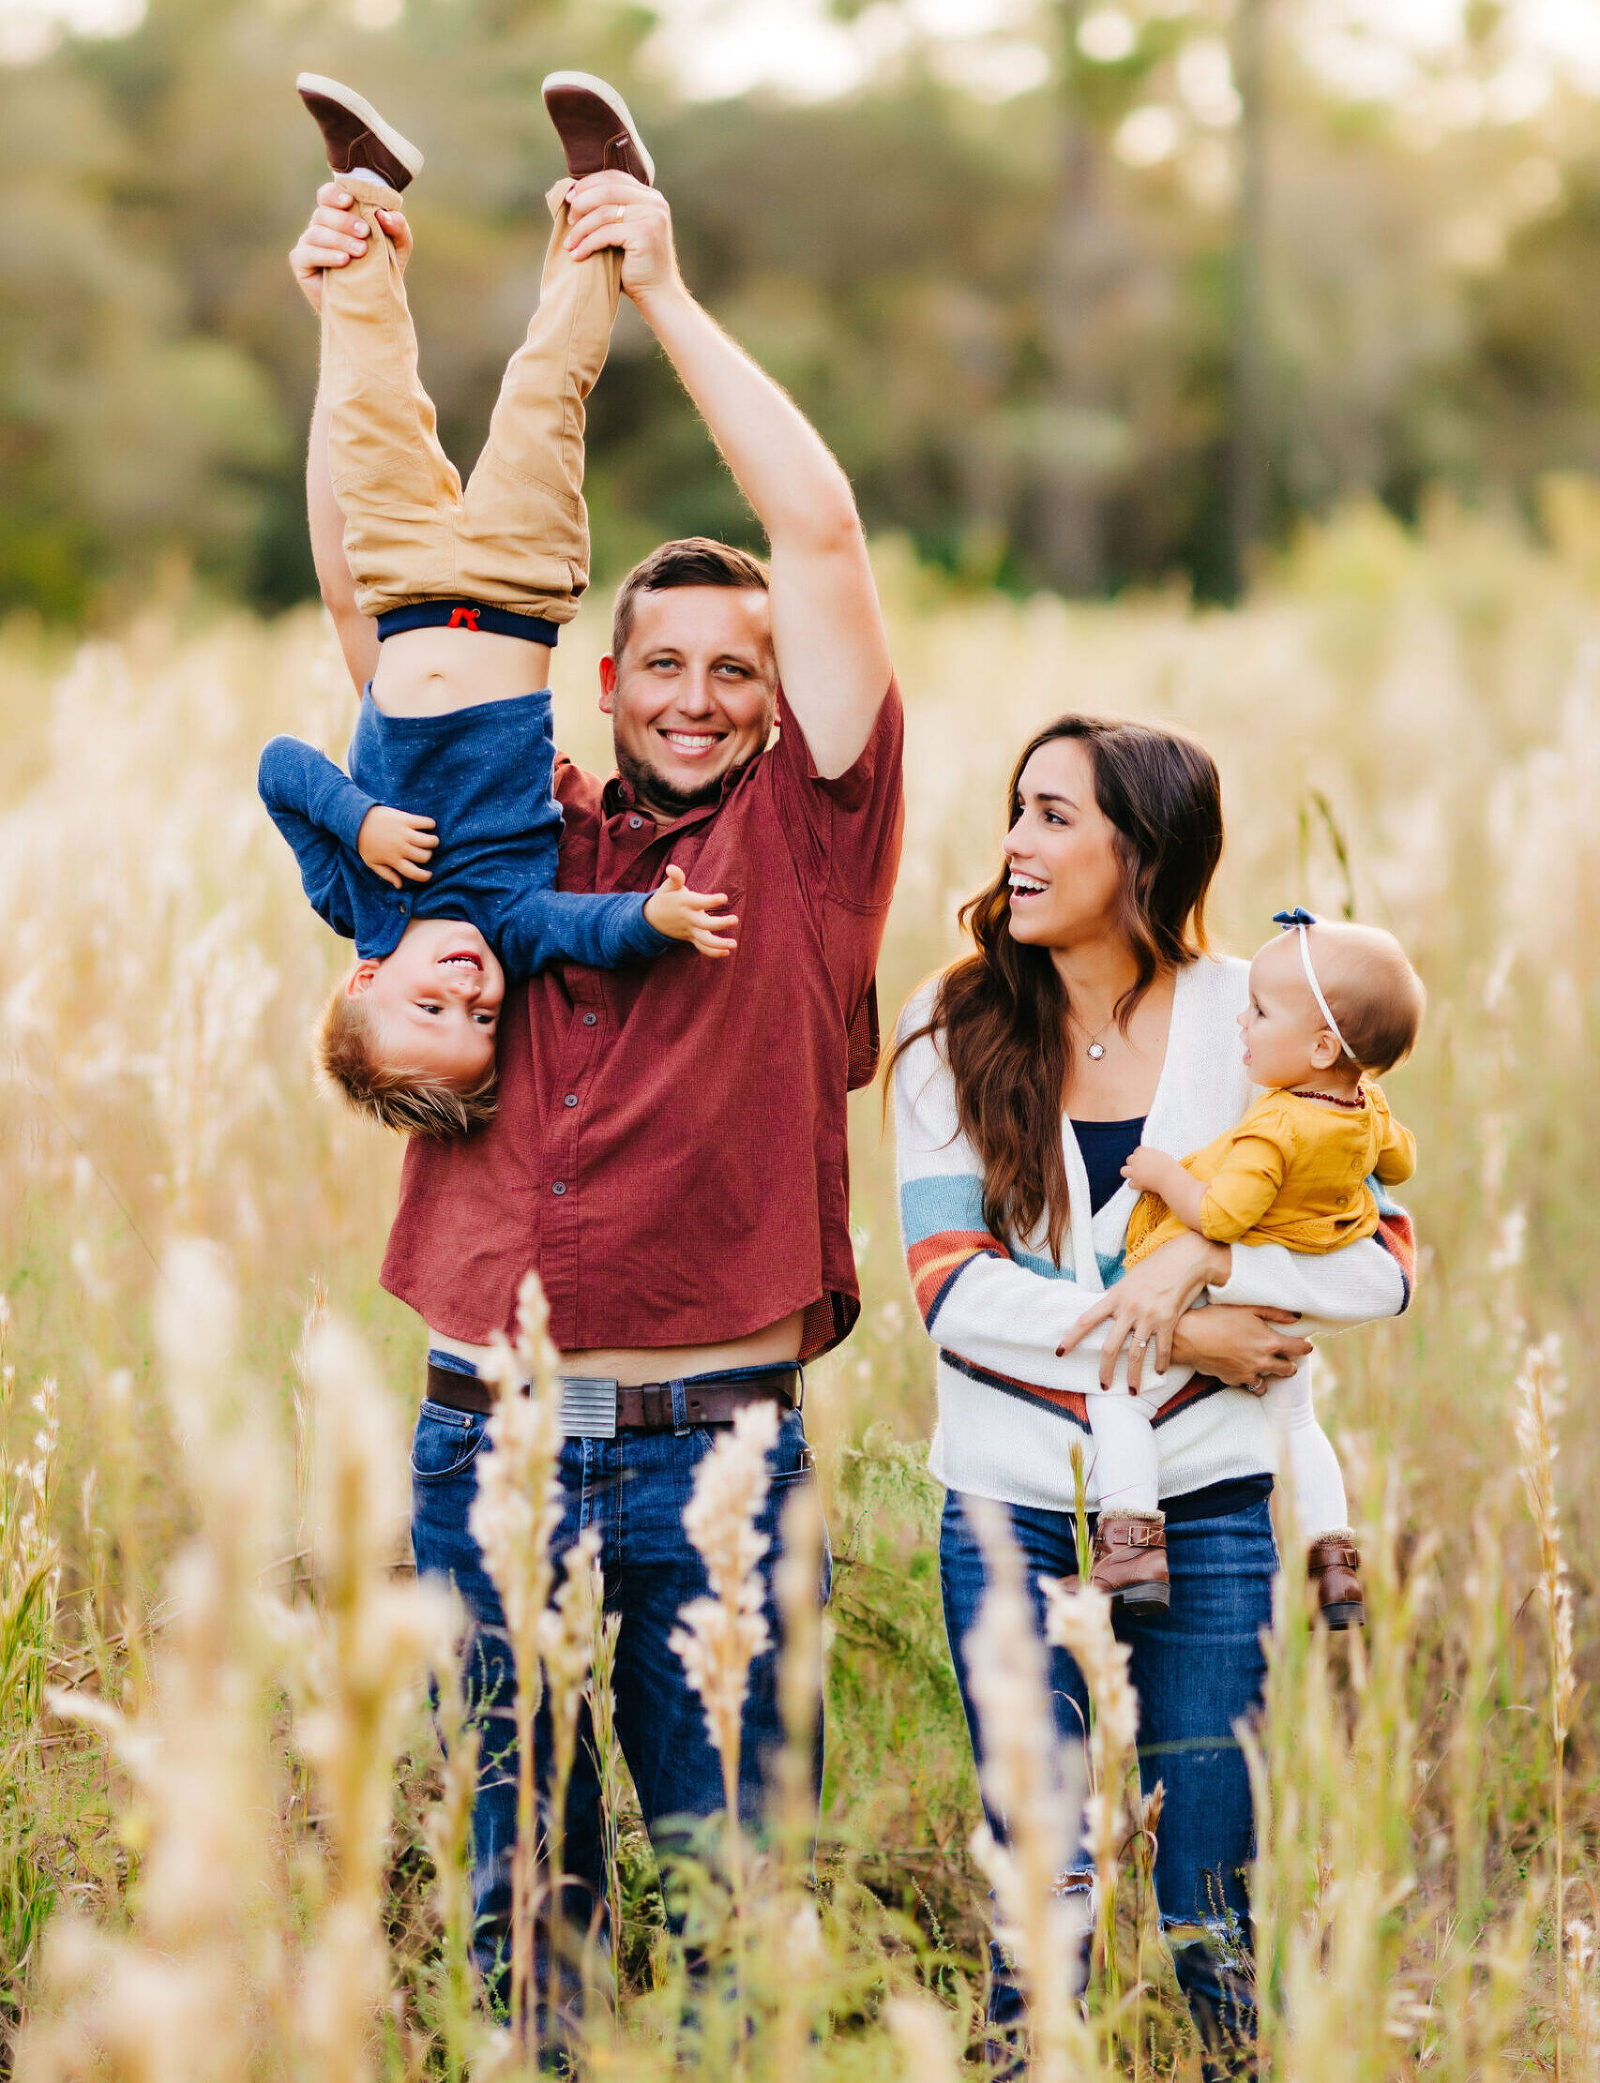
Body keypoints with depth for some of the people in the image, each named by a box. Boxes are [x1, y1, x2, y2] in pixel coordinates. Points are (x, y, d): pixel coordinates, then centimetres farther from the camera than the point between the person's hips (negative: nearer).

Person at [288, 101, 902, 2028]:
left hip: (710, 1447, -2)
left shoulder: (804, 838, 2)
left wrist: (664, 296, -5)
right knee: (508, 1867, 12)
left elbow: (823, 534, -6)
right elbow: (373, 584, 11)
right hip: (486, 1435, 3)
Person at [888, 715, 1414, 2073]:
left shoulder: (1250, 1020, -2)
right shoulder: (954, 1030, 0)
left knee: (1210, 1910, 5)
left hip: (1205, 1501, 0)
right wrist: (1174, 1338, -15)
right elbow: (947, 1283, -8)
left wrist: (1204, 1260, -19)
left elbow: (1386, 1262, -4)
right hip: (1010, 1505, 0)